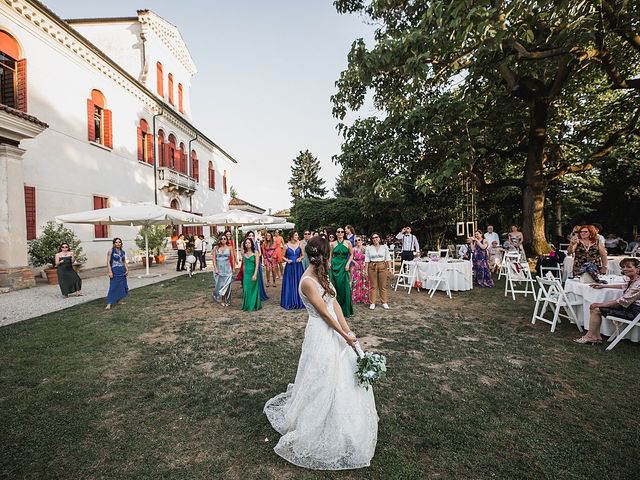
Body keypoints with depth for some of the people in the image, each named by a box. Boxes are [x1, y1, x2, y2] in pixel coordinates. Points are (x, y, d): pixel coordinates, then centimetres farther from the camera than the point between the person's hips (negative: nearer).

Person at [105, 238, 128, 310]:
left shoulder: (122, 252, 10)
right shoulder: (111, 251, -5)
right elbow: (108, 262, -9)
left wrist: (127, 269, 6)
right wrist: (110, 271, -16)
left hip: (122, 271, 6)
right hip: (114, 271, -6)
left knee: (122, 285, 7)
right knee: (113, 286, -9)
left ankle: (119, 300, 20)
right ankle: (109, 303, -8)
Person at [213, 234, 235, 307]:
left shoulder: (229, 248, 2)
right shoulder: (216, 248, 3)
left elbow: (233, 258, 4)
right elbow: (213, 258, -1)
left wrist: (233, 268, 2)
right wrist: (215, 268, -8)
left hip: (227, 268, 0)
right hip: (219, 268, 0)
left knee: (227, 284, -1)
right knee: (220, 284, 3)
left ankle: (227, 300, 11)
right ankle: (221, 300, 17)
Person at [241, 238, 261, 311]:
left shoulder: (255, 253, -7)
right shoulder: (243, 253, 5)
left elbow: (257, 265, -10)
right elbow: (244, 264, 12)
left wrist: (255, 274, -17)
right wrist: (244, 274, 11)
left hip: (253, 273, -4)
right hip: (246, 273, 4)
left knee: (253, 289, 4)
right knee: (246, 290, 5)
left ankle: (253, 306, 16)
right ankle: (247, 306, 18)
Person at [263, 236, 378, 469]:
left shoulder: (320, 276, 6)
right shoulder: (308, 281, -23)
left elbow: (335, 304, 4)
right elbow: (324, 313, -20)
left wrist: (347, 329, -2)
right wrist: (344, 335, -13)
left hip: (334, 331, 9)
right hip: (322, 334, -9)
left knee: (342, 377, 22)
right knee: (324, 381, 7)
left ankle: (337, 421, 46)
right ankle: (318, 430, 31)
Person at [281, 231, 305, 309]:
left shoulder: (299, 244, 1)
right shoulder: (287, 245, -2)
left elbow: (303, 255, 7)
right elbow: (283, 257, 6)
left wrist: (300, 258, -12)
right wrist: (287, 260, -13)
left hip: (298, 267, 1)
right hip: (290, 267, -1)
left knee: (299, 283, 5)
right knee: (290, 284, 4)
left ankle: (299, 301, 19)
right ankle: (290, 302, 17)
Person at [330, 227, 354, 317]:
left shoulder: (348, 243, 2)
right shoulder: (333, 244, 6)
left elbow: (351, 255, 4)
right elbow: (330, 255, 12)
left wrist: (348, 264, -8)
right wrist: (329, 264, -3)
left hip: (344, 266, -1)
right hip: (335, 266, 1)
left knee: (345, 287, -3)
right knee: (336, 287, 5)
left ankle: (346, 310, 9)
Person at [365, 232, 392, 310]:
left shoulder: (384, 247, 2)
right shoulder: (368, 248, 0)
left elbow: (388, 258, 3)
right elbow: (367, 260, 1)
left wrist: (390, 268, -3)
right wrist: (366, 270, -3)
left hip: (383, 266, 1)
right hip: (372, 267, 0)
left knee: (383, 285, 6)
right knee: (373, 286, 4)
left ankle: (384, 302, 17)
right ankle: (372, 303, 13)